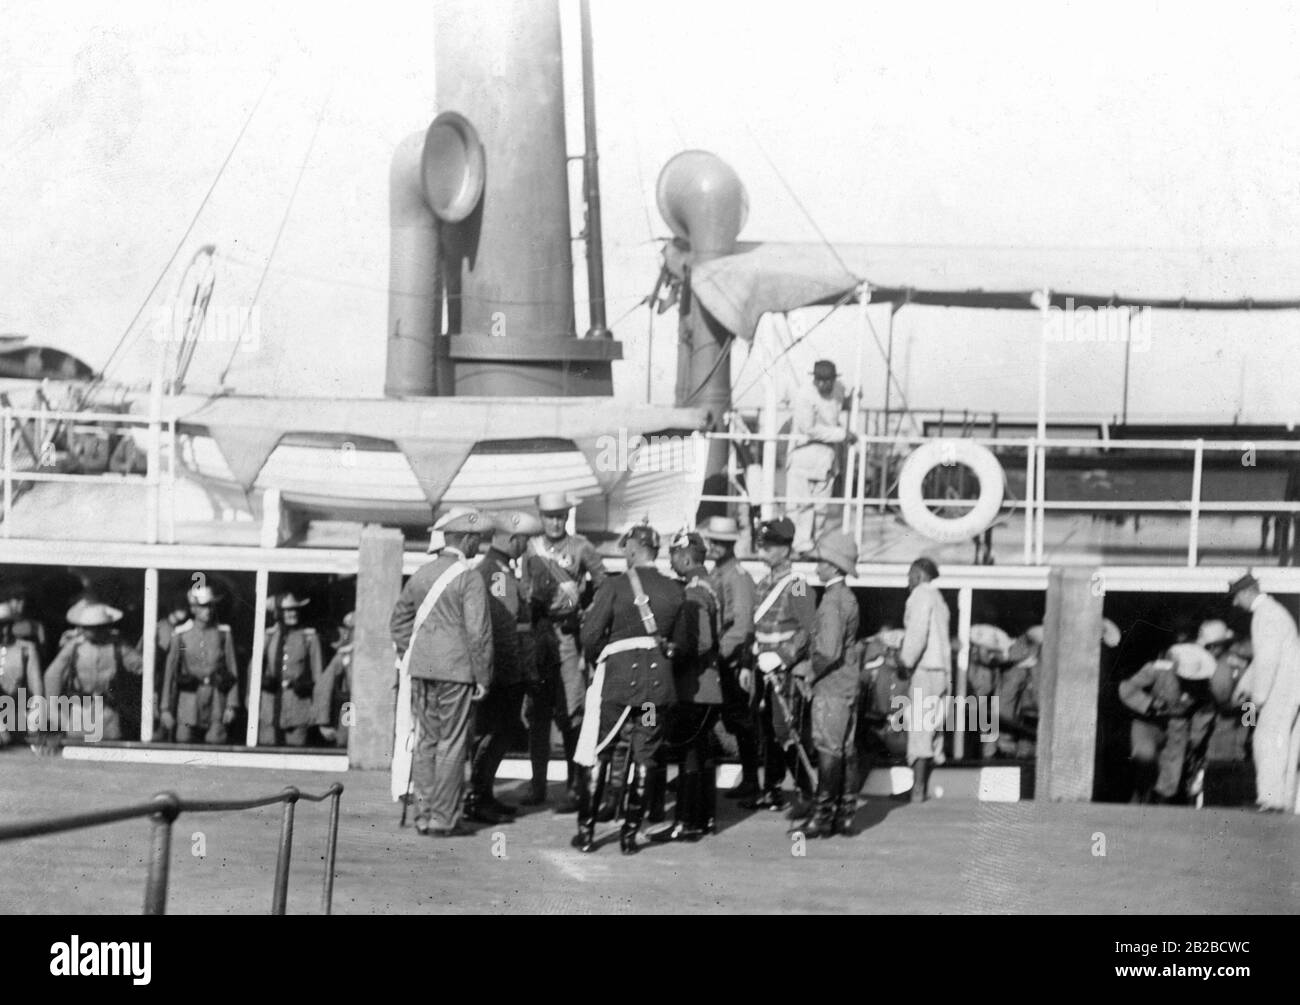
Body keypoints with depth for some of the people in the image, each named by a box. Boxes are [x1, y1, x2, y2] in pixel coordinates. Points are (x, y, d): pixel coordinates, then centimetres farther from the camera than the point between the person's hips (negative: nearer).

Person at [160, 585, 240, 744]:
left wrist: (231, 706, -1)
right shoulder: (180, 635, 4)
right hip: (188, 699, 0)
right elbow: (169, 673, 4)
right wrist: (166, 709, 1)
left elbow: (232, 670, 5)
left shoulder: (223, 634, 6)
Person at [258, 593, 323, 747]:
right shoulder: (268, 636, 10)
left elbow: (317, 673, 4)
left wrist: (316, 707, 0)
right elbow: (254, 667, 16)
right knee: (267, 747, -2)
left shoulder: (309, 637, 5)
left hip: (298, 698, -2)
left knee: (295, 748, -6)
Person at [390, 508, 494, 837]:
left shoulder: (422, 574, 9)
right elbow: (477, 632, -14)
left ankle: (424, 815, 15)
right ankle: (443, 819, 1)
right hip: (456, 670, -6)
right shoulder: (469, 578, -11)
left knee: (426, 741, 12)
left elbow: (399, 619, 16)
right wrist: (483, 676, -7)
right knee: (452, 744, 0)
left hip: (421, 668, 6)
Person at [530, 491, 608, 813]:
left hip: (568, 633, -4)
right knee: (537, 713, 8)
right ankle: (537, 785, 17)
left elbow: (603, 584, 5)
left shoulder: (581, 547, 3)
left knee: (570, 714, -9)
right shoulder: (531, 548, 12)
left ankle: (573, 788, -7)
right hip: (537, 633, 4)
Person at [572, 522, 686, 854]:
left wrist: (597, 662, 9)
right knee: (643, 758, 9)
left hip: (617, 677, -3)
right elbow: (683, 642, 6)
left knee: (597, 755, 8)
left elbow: (591, 635, -9)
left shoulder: (614, 586, -8)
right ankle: (630, 834, 10)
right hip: (658, 680, 3)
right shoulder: (675, 591, 2)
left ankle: (586, 831, 10)